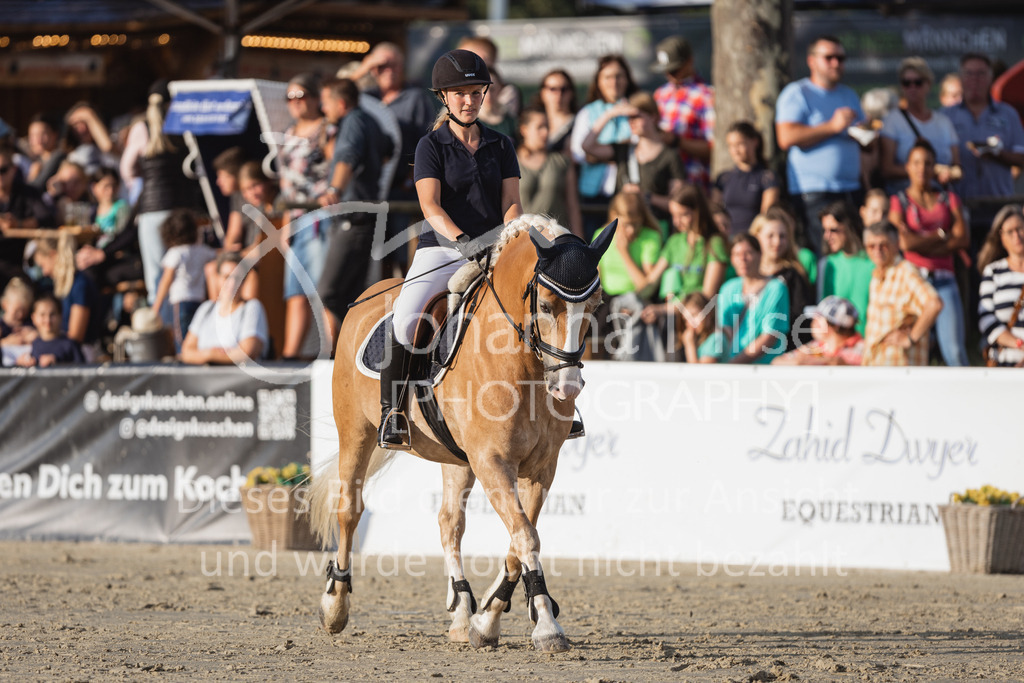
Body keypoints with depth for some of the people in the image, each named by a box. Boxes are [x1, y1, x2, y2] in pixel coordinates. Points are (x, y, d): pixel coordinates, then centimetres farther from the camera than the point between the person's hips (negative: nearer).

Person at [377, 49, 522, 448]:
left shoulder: (500, 146, 13)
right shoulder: (432, 146, 1)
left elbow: (511, 203, 5)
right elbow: (430, 206, -12)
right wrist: (461, 241, -30)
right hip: (441, 250, -3)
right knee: (405, 318, -29)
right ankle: (391, 411, -16)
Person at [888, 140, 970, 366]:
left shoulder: (949, 200, 18)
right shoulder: (899, 201, 11)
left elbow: (963, 239, 3)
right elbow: (904, 242, -5)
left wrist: (922, 243, -4)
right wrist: (941, 235, 4)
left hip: (944, 281, 2)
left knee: (954, 350, -12)